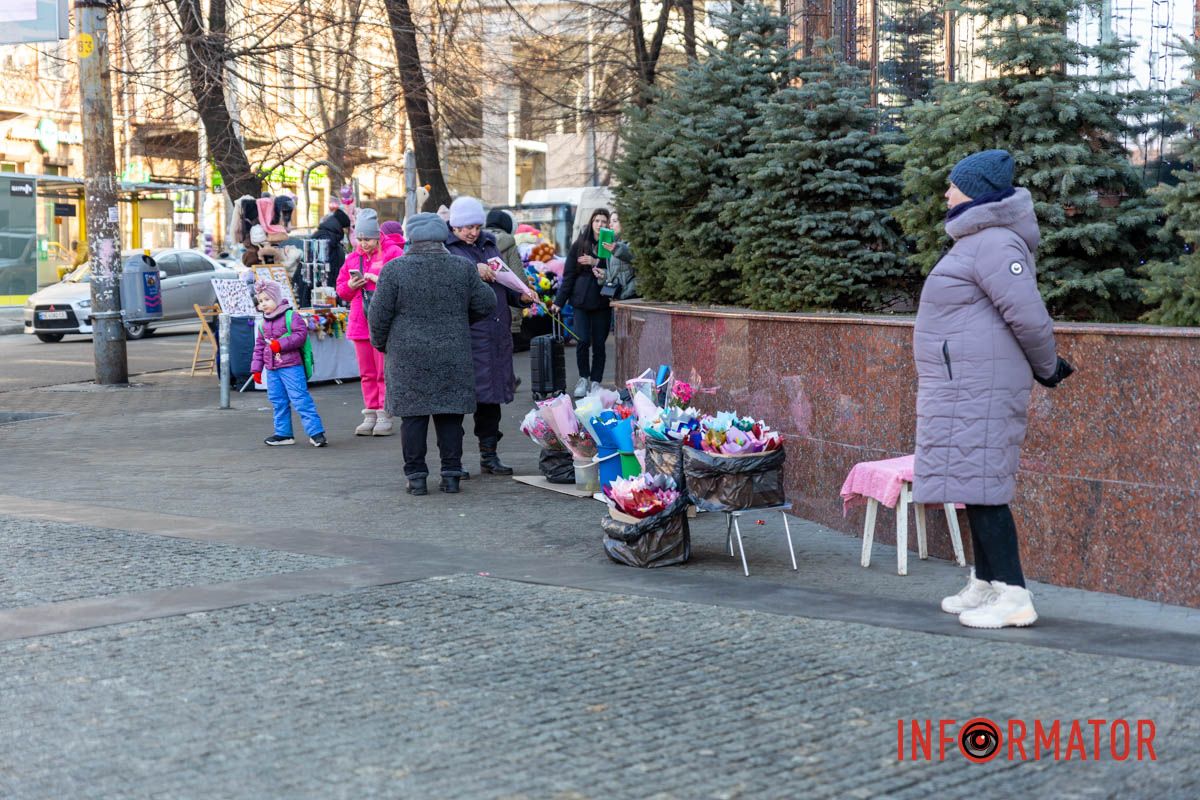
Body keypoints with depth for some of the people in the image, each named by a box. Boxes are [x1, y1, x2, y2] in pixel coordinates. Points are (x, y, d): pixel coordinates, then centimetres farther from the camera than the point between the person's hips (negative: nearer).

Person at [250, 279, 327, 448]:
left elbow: (301, 334, -16)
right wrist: (256, 368, 15)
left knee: (300, 399, -11)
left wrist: (281, 344, -21)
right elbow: (259, 346, 19)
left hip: (291, 366, -7)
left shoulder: (291, 316, -6)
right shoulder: (264, 323, 16)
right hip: (272, 369, 7)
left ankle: (316, 432, -10)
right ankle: (283, 433, 19)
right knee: (278, 401, 10)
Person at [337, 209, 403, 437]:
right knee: (367, 373, 9)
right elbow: (341, 290, 19)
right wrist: (350, 285, -2)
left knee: (385, 371, -5)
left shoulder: (393, 253, -2)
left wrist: (380, 279, -16)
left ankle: (384, 417, -1)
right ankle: (370, 415, 14)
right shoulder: (352, 258, 15)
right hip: (359, 322, 6)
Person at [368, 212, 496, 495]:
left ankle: (416, 476, 6)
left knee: (413, 416, 5)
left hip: (409, 358, -2)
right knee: (450, 416, 9)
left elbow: (379, 314, -4)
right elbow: (486, 305, 6)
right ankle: (451, 474, 11)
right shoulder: (463, 268, -1)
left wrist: (380, 343, 13)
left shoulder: (394, 270, -7)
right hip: (453, 357, 2)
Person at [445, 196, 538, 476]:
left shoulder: (489, 245, 18)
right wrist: (473, 270, -26)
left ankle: (489, 455, 21)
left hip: (495, 334, 7)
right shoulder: (444, 248, -2)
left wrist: (521, 296, 8)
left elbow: (503, 284, 25)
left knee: (491, 394, 12)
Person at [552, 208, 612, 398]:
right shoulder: (579, 245, 6)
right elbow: (569, 275, 7)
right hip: (581, 301, 0)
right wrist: (559, 301, 3)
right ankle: (583, 378, 9)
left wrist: (596, 263, -16)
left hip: (602, 302, 0)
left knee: (599, 344, 1)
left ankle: (595, 382, 12)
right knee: (583, 340, -9)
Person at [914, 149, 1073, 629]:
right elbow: (1025, 317, 23)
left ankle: (1013, 596, -8)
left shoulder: (993, 244, -17)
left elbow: (1029, 317, -20)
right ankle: (984, 585, 22)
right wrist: (1044, 365, 22)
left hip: (977, 389, -11)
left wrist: (1046, 368, -6)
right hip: (966, 388, 11)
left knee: (981, 488, -10)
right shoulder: (978, 240, 17)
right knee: (975, 486, 14)